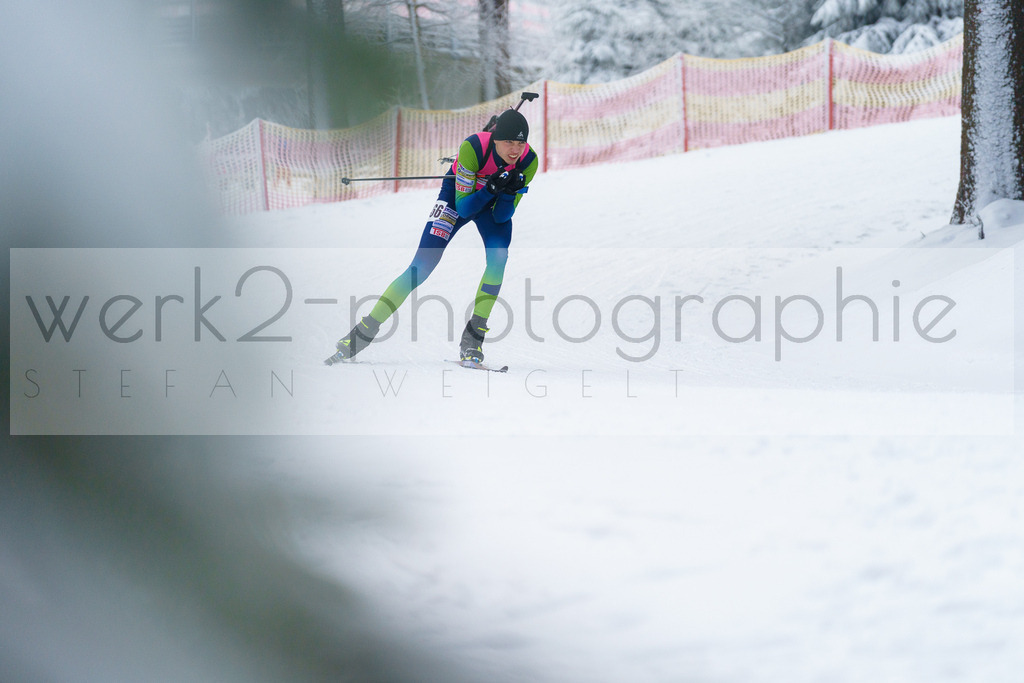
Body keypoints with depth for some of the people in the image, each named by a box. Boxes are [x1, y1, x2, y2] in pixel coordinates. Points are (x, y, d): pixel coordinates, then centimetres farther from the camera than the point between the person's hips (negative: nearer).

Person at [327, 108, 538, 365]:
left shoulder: (528, 161, -26)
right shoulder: (473, 148, -35)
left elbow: (501, 216, -19)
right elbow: (463, 207, -29)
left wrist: (510, 192, -37)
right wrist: (491, 188, -44)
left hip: (495, 202, 3)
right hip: (459, 195, -2)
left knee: (499, 255, -27)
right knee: (422, 266, -14)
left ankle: (472, 339, -17)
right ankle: (363, 332, -5)